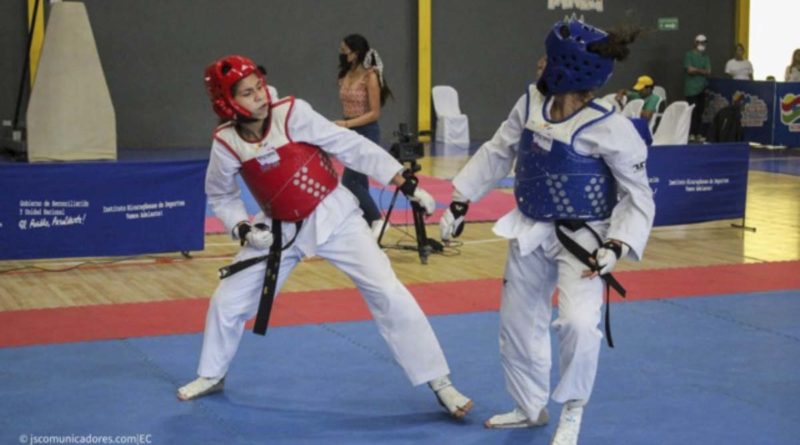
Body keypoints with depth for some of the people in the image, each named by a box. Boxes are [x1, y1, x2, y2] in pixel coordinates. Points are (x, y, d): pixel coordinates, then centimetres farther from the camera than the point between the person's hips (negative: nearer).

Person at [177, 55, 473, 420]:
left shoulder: (293, 114, -21)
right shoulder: (226, 143, -13)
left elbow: (351, 146, -16)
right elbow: (220, 196, 6)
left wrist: (407, 185, -16)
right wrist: (241, 228, -12)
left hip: (333, 216, -3)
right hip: (279, 228, 3)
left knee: (388, 293, -12)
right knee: (227, 301, 8)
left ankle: (441, 384, -3)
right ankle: (212, 376, 36)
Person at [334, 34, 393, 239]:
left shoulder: (370, 76, -13)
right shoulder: (345, 76, 8)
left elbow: (375, 113, -16)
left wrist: (347, 124, -22)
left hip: (366, 133, -8)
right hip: (350, 133, 8)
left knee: (349, 181, -13)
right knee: (358, 182, 9)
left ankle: (376, 220, -1)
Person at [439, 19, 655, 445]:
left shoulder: (609, 128, -23)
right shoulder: (531, 103, -8)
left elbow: (638, 195, -15)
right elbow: (497, 153, 6)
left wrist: (617, 245, -27)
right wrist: (460, 201, 6)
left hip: (581, 238, -6)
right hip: (530, 233, 6)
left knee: (578, 323, -26)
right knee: (516, 323, 16)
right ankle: (531, 407, 40)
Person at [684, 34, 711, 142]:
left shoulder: (705, 56, 15)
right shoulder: (689, 54, 0)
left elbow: (708, 72, 5)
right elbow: (690, 70, -11)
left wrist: (696, 69, -7)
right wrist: (702, 70, -1)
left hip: (702, 88, 5)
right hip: (691, 88, -5)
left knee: (700, 111, 4)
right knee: (692, 110, -9)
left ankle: (699, 134, 7)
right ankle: (691, 133, -7)